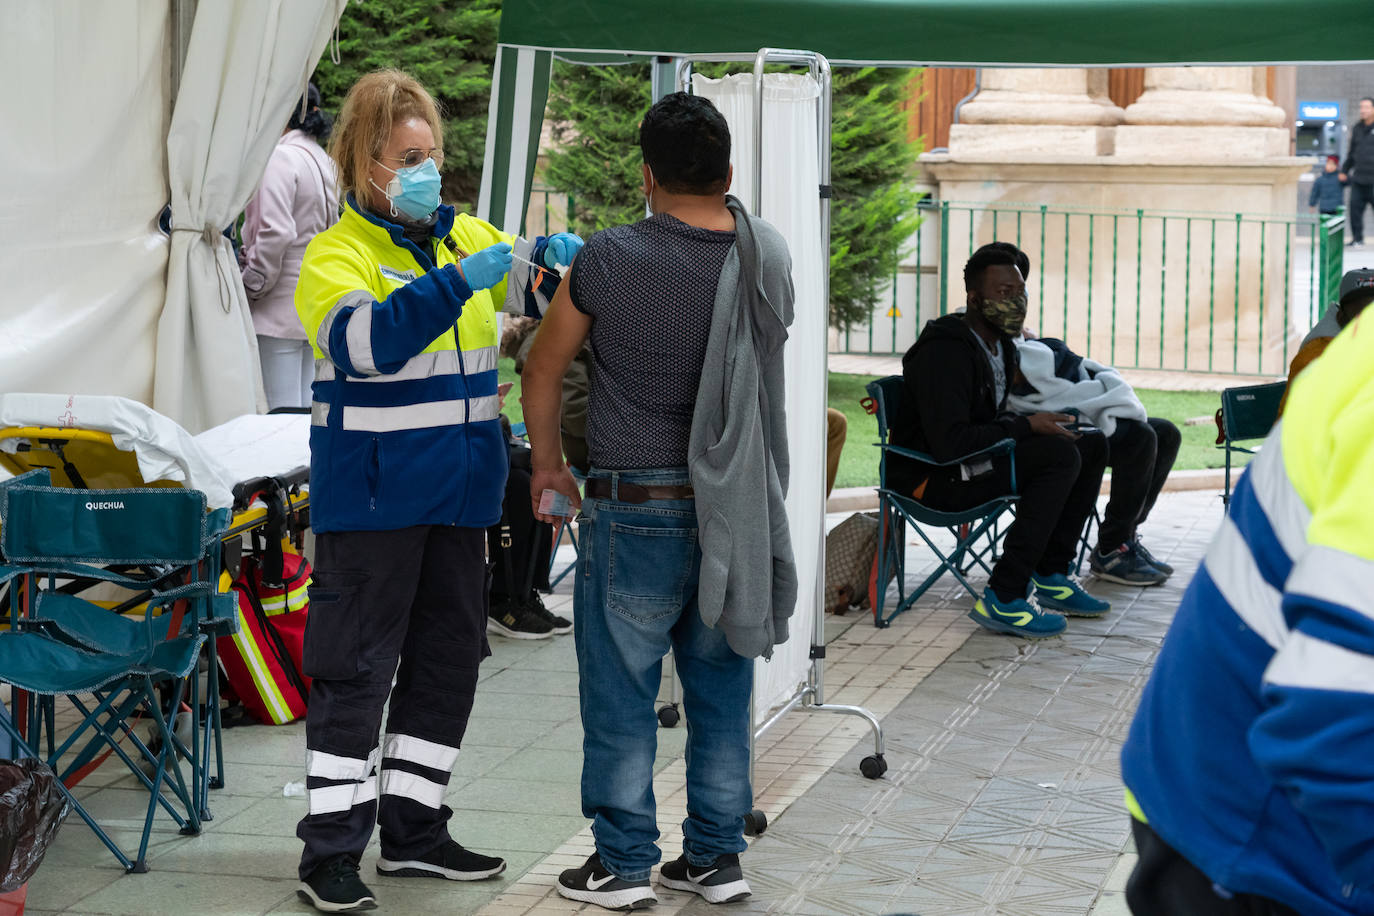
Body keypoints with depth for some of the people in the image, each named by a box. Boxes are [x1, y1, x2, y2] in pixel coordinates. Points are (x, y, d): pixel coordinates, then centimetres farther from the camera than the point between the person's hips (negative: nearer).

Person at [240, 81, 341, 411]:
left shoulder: (279, 158, -13)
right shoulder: (322, 158, 15)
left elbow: (276, 233, -22)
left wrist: (249, 287, -12)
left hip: (281, 308, -9)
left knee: (282, 412, -8)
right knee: (306, 408, 11)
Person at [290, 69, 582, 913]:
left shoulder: (469, 237, 10)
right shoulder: (338, 254, -8)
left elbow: (539, 292, 19)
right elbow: (365, 339, -25)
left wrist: (556, 257, -5)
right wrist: (458, 281, -31)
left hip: (459, 493, 7)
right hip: (371, 495, -7)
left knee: (449, 660, 13)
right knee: (356, 668, -3)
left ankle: (413, 829, 25)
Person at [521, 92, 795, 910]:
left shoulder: (611, 259, -11)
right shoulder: (769, 260, 0)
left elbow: (546, 366, 2)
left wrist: (547, 459, 17)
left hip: (638, 507, -4)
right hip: (739, 508, 4)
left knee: (621, 690, 6)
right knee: (721, 689, 13)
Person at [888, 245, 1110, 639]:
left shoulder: (1001, 345, 11)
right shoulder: (944, 352, -21)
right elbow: (949, 441, -29)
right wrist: (1026, 426, -24)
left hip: (977, 459, 10)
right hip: (933, 477, -10)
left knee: (1092, 445, 8)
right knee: (1060, 454, -27)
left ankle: (1050, 575, 8)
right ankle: (1003, 599, -29)